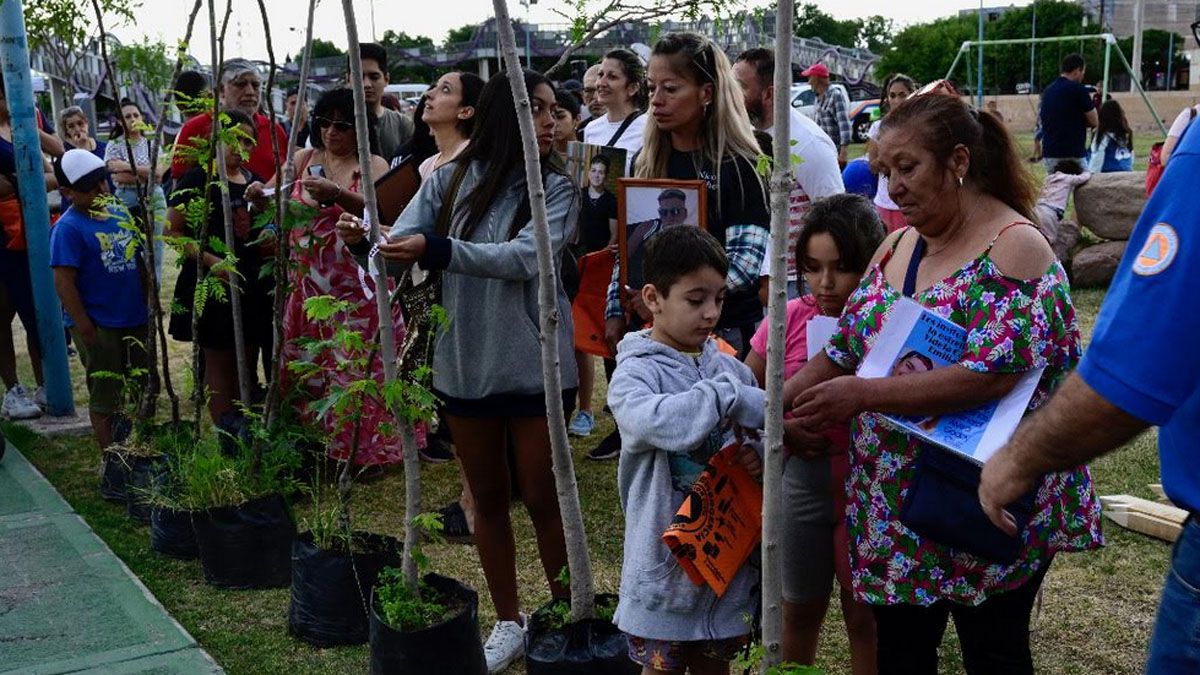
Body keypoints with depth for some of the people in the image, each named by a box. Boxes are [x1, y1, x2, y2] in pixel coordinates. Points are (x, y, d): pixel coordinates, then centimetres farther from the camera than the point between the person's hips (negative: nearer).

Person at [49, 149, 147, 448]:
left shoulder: (120, 215, 5)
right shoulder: (68, 228, -15)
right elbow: (64, 283, -19)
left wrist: (148, 305, 14)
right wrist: (86, 329, -19)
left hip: (136, 319, 7)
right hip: (99, 327, -6)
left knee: (142, 389, 18)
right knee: (106, 398, 7)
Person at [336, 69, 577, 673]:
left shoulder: (556, 188, -6)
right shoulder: (450, 180, 2)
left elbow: (525, 257, -22)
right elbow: (400, 244, -4)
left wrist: (437, 250, -31)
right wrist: (365, 240, -27)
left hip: (535, 367, -3)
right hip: (464, 365, 3)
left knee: (542, 497, 5)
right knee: (488, 498, 13)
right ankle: (508, 622, 29)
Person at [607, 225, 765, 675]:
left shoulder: (728, 367, 3)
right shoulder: (634, 375, -14)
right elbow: (661, 422, -35)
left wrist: (761, 455, -14)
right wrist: (731, 395, -27)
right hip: (667, 553, -5)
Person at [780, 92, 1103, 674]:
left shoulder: (1014, 247, -15)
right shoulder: (898, 244, 7)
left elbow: (996, 373, -27)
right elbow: (843, 348, 9)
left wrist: (863, 396, -28)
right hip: (895, 502, 7)